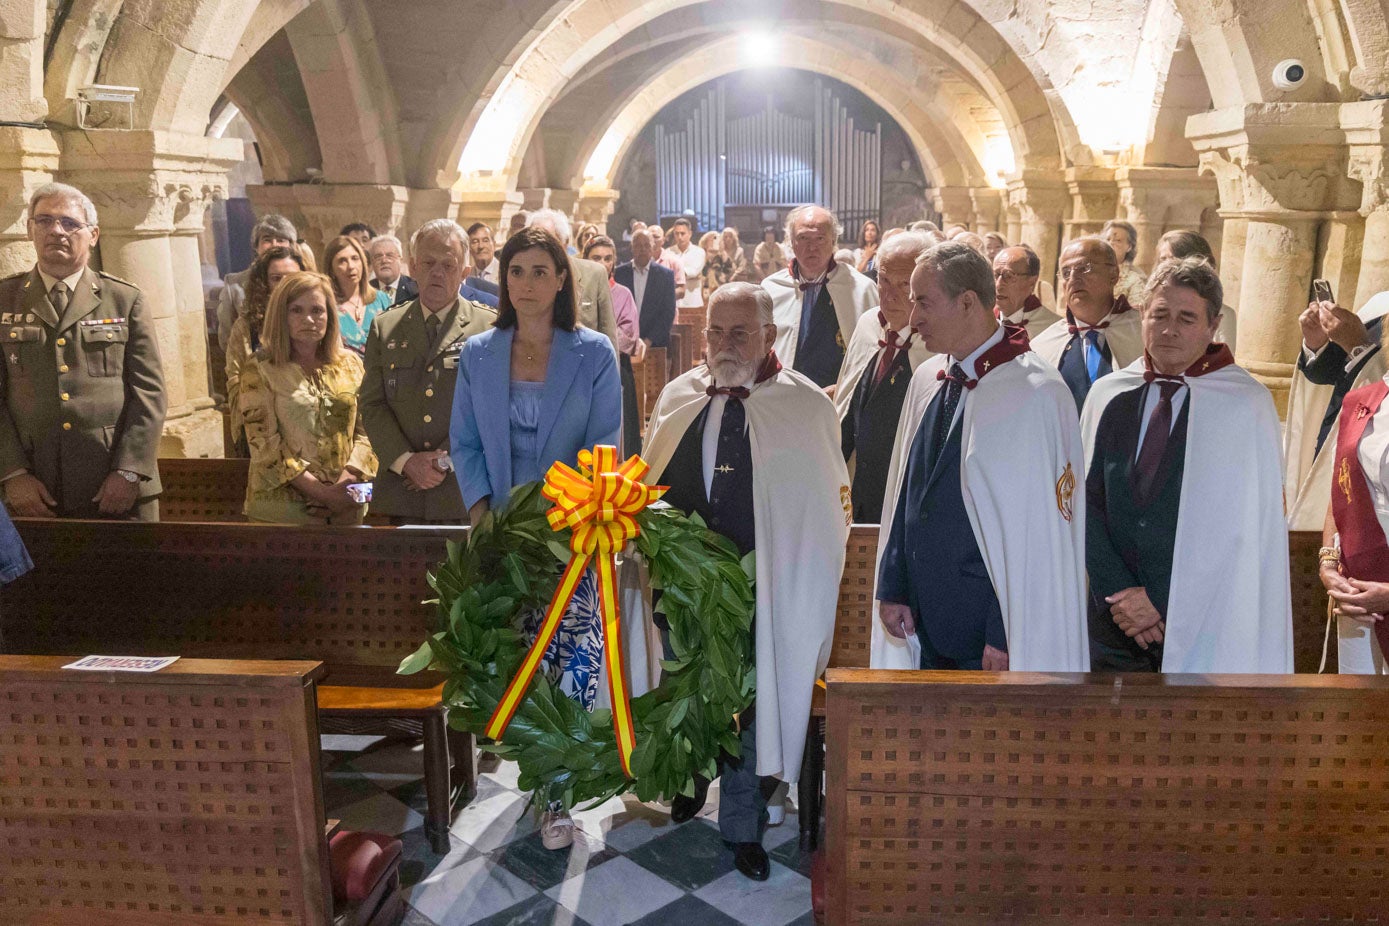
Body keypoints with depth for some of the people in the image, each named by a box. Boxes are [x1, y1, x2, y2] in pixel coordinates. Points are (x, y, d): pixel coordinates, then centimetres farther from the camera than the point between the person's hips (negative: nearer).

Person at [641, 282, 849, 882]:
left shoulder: (807, 406, -6)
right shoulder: (677, 398, 6)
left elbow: (828, 507, -5)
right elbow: (652, 483, 14)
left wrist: (809, 593, -8)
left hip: (763, 590, -3)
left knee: (752, 705, 8)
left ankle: (742, 826, 27)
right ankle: (691, 779, 47)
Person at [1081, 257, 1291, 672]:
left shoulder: (1247, 406, -6)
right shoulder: (1107, 395, 3)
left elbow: (1239, 527, -10)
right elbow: (1088, 502, 1)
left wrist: (1163, 600, -13)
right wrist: (1116, 592, -9)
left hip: (1204, 621, -3)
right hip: (1112, 615, 3)